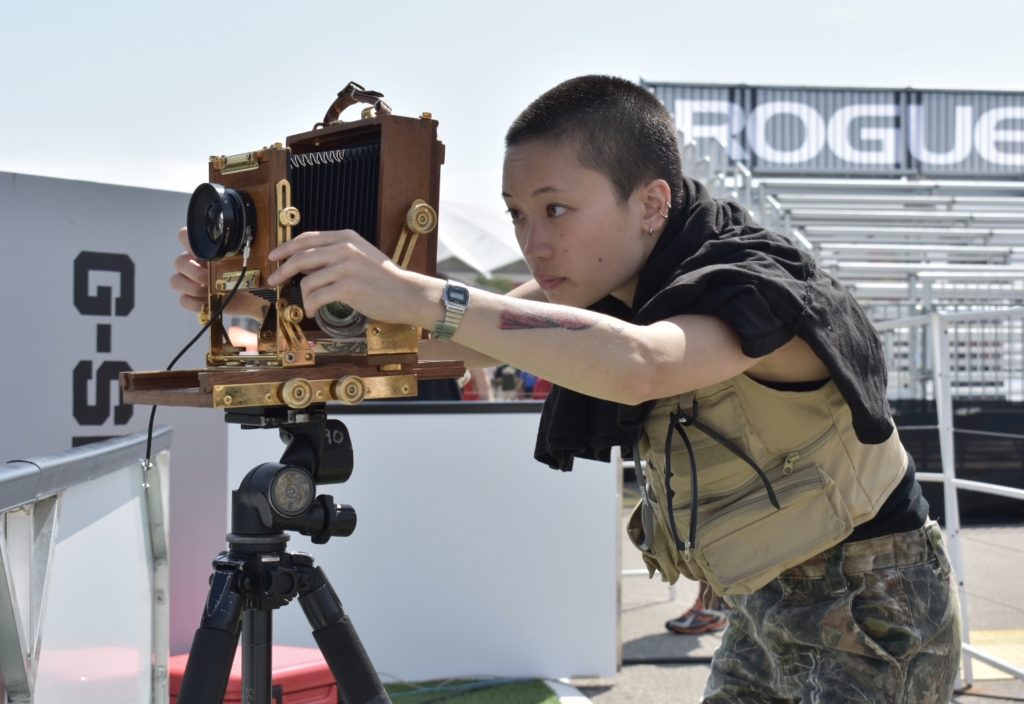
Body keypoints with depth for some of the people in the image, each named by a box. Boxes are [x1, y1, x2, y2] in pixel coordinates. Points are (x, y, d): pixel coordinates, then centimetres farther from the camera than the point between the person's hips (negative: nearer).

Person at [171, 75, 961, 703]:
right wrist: (266, 296, -19)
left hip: (871, 610, -7)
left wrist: (419, 294, -51)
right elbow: (456, 339, -9)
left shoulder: (755, 284, -28)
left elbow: (635, 364, -48)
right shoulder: (610, 284, -4)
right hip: (766, 609, 8)